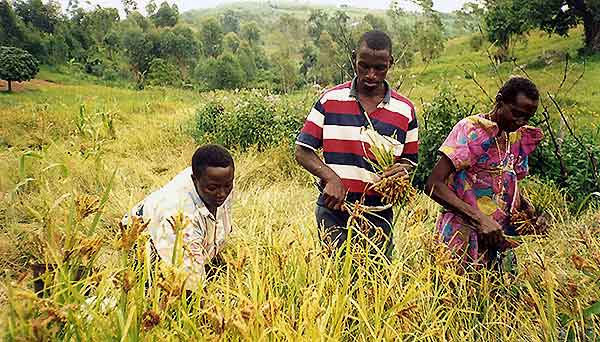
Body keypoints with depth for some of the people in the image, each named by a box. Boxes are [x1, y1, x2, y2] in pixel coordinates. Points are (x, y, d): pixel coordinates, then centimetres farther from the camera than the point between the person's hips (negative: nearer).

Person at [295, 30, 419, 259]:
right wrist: (331, 178, -16)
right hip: (333, 210, -1)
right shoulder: (330, 100, 1)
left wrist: (402, 170, -11)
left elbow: (409, 161, 13)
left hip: (377, 216, 2)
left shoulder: (405, 111, 4)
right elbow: (303, 151, 1)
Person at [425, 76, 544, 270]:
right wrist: (480, 218, -26)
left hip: (500, 238, 7)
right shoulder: (470, 129, -11)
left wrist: (531, 212, 3)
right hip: (465, 236, -7)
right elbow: (433, 185, -20)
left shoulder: (518, 138, 11)